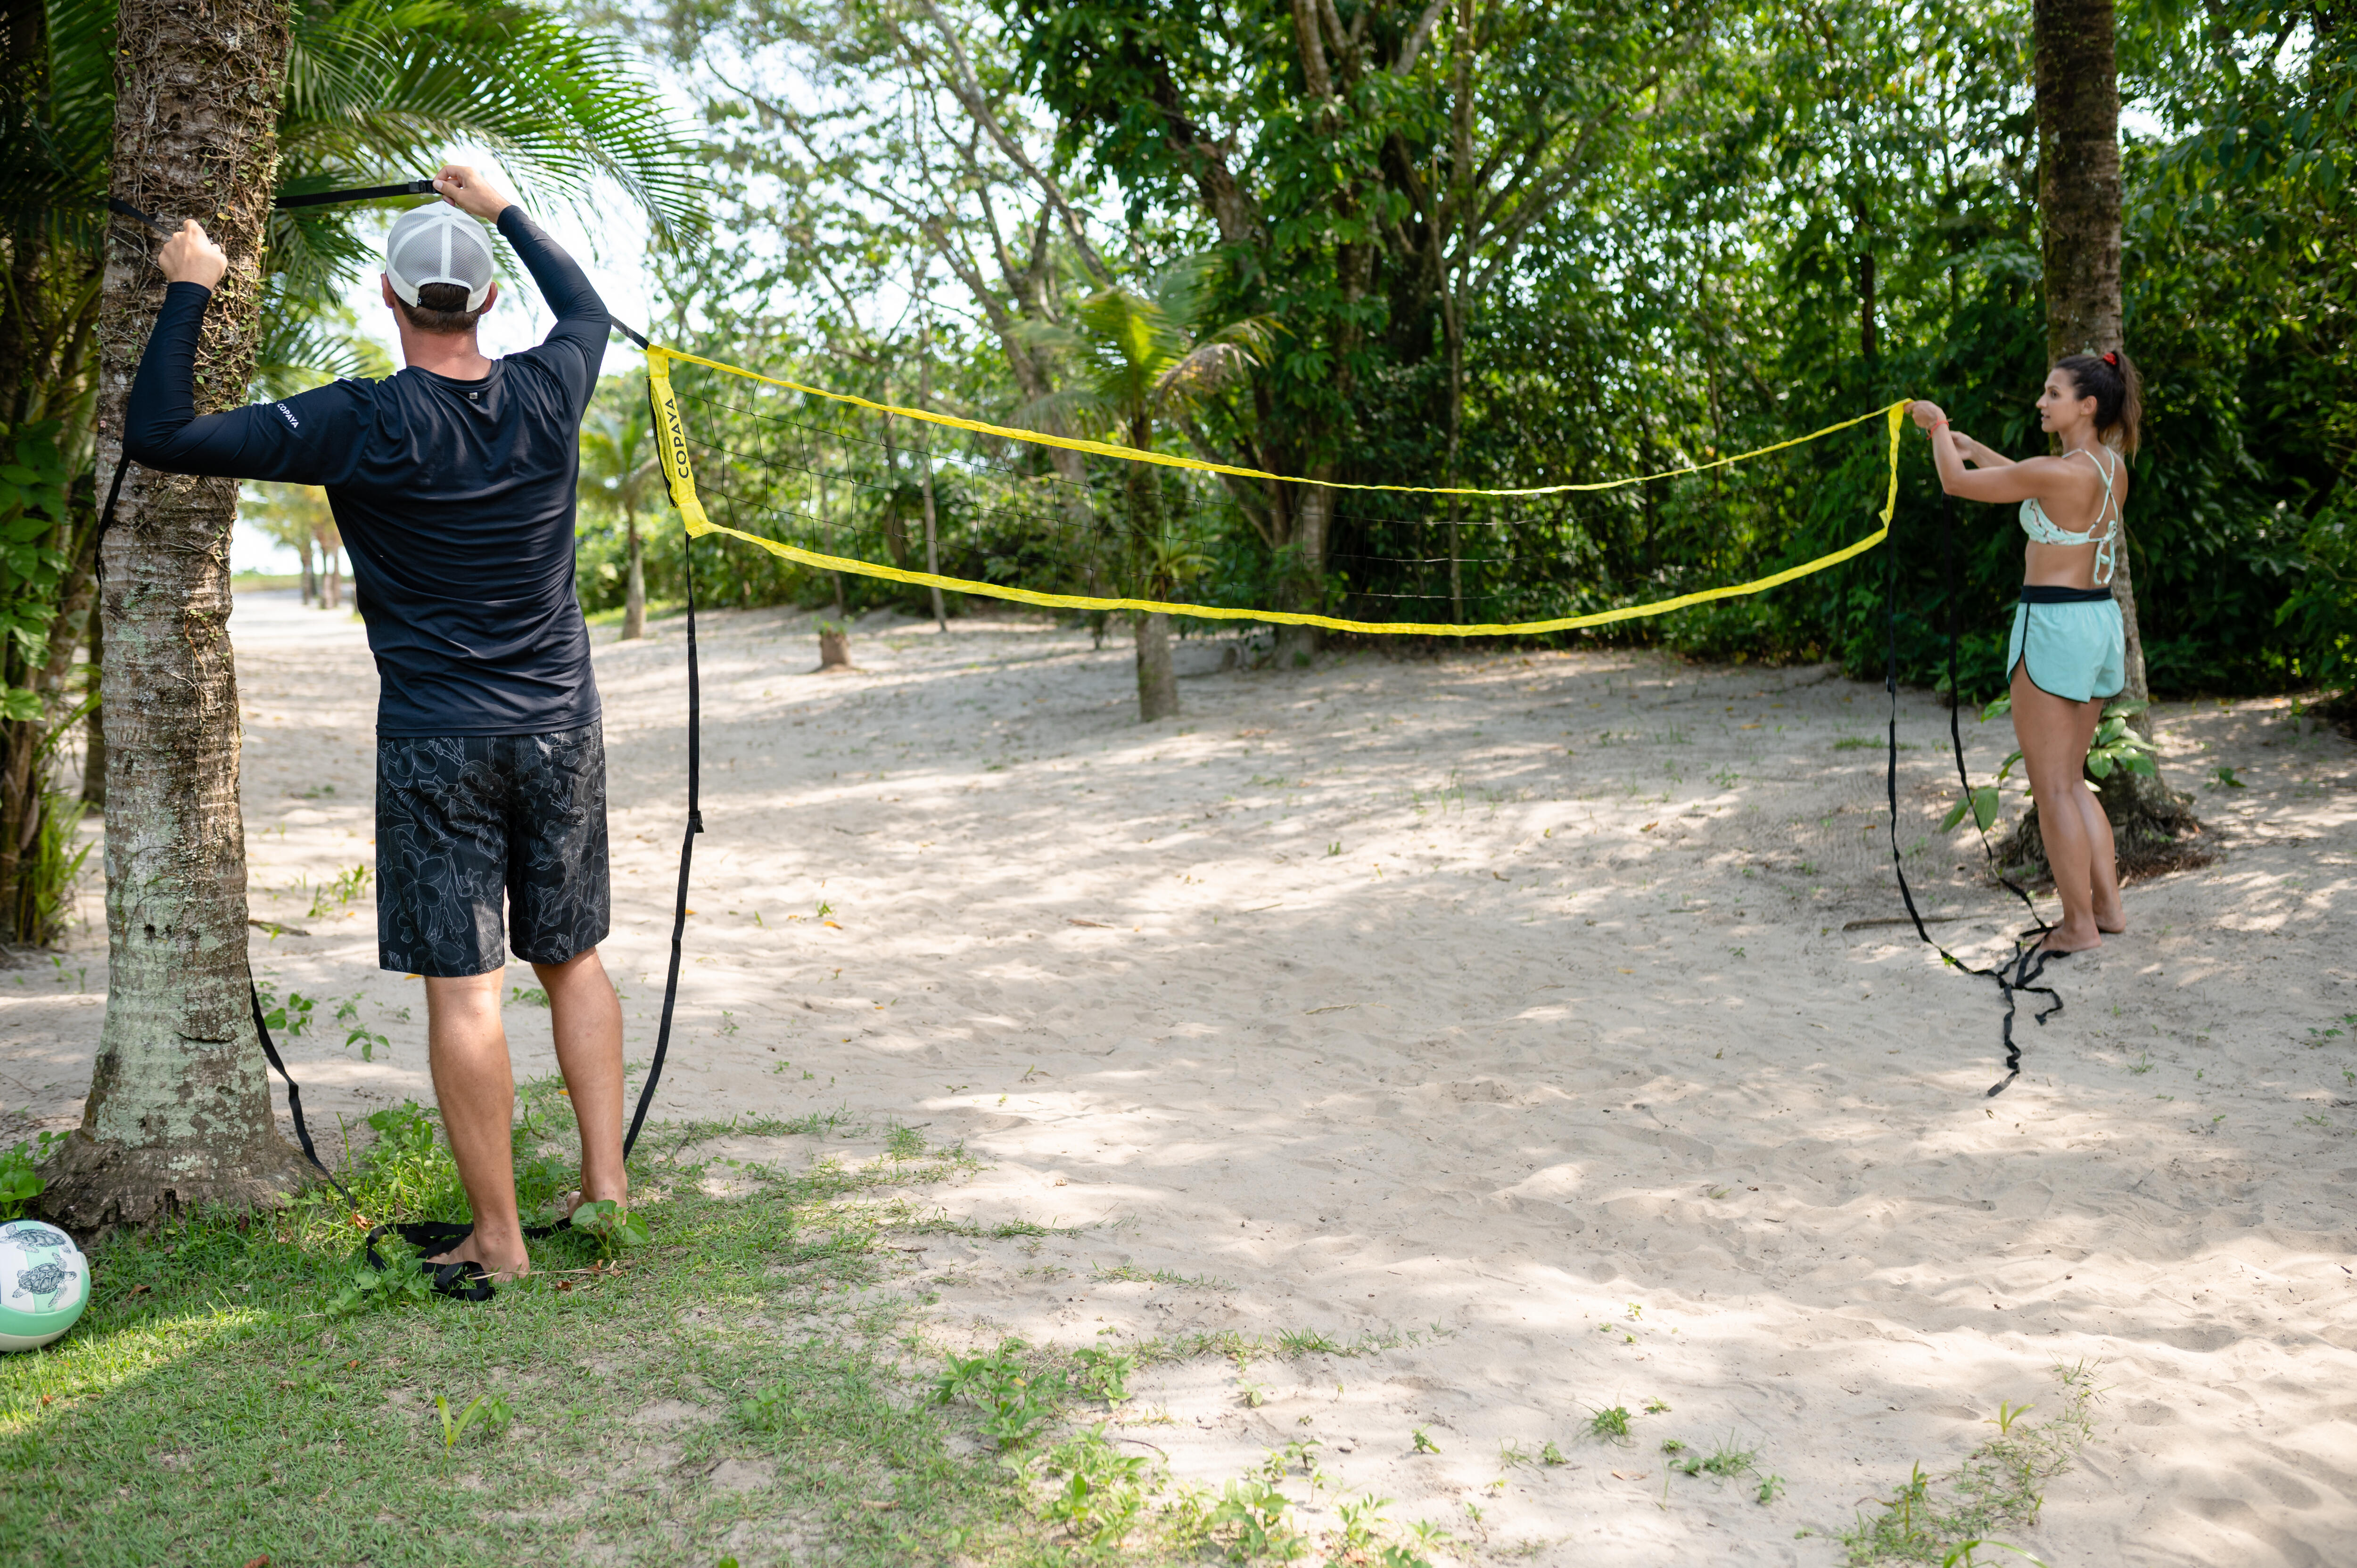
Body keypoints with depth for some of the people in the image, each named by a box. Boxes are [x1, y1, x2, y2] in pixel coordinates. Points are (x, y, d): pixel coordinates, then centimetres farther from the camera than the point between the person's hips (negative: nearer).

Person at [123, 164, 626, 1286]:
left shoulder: (362, 427, -12)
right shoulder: (547, 396, -1)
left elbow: (157, 435, -9)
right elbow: (586, 305, 24)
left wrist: (189, 290, 3)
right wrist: (500, 211, 36)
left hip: (436, 746, -4)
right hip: (561, 729, 4)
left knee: (463, 989, 0)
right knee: (573, 959, 16)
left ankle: (498, 1242, 5)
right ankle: (605, 1183, 16)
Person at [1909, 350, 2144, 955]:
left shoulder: (2061, 473, -19)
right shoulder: (2111, 467, 7)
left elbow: (1955, 482, -11)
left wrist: (1939, 429, 7)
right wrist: (1970, 445, 25)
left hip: (2053, 626, -9)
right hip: (2102, 621, 9)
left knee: (2052, 787, 1)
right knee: (2071, 780, 19)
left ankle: (2079, 923, 6)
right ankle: (2109, 906, 20)